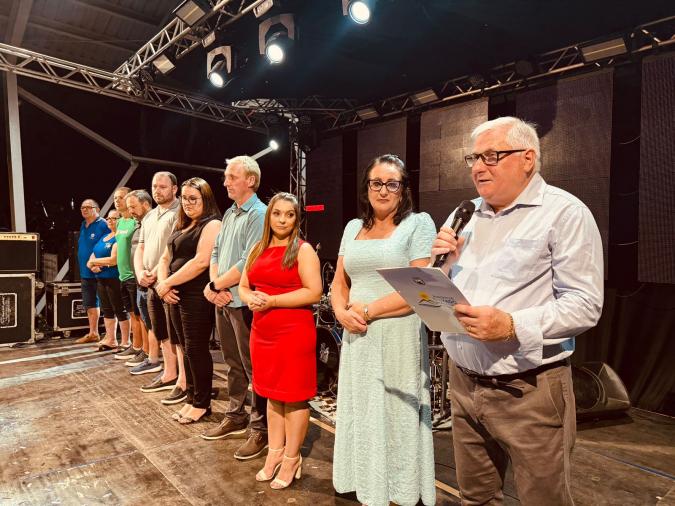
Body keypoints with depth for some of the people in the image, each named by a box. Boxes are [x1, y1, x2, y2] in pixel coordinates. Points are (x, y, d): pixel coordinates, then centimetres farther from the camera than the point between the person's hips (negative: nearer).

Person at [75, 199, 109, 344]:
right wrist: (82, 270, 19)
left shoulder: (103, 225, -12)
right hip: (86, 272, 9)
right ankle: (93, 333, 28)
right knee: (89, 304, 16)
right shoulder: (83, 226, 14)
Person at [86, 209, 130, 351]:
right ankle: (110, 340, 25)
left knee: (120, 310, -2)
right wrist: (92, 265, -5)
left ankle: (125, 342, 7)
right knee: (107, 310, 15)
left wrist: (93, 261, -6)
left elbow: (113, 260, -20)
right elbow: (93, 256, 18)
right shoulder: (104, 237, 16)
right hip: (101, 278, 9)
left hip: (115, 279, -9)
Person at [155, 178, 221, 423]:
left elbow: (201, 262, -20)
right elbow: (165, 258, 17)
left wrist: (167, 283, -13)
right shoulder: (181, 226, 18)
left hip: (197, 297, -8)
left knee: (196, 349, 0)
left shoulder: (212, 225, -10)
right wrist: (163, 284, -3)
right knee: (185, 349, 14)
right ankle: (191, 398, 27)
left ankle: (202, 403, 15)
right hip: (176, 296, 8)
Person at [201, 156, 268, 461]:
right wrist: (215, 286, -3)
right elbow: (216, 252, 13)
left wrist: (216, 285, -9)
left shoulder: (259, 215, -14)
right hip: (222, 301, 9)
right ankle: (235, 418, 35)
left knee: (253, 367, 2)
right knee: (234, 364, 19)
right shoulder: (230, 213, 14)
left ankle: (260, 429, 15)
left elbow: (248, 264, -20)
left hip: (244, 302, -8)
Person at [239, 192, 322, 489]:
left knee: (293, 396, 5)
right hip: (262, 332, 6)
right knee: (272, 394, 17)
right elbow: (243, 286, 15)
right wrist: (250, 298, -8)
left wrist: (272, 301, -18)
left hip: (294, 333, -6)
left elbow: (314, 292, -16)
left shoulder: (303, 250, -8)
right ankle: (275, 452, 32)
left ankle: (292, 458, 22)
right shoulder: (258, 250, 12)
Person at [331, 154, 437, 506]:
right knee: (362, 419, 15)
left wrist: (368, 310, -13)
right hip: (357, 339, 6)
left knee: (396, 420, 6)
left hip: (399, 339, -5)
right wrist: (342, 312, -7)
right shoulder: (353, 227, 13)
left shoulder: (418, 224, -4)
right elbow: (338, 283, 14)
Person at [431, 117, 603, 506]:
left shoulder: (564, 212, -9)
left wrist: (512, 326, -28)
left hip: (529, 391, -5)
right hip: (463, 382, 6)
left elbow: (584, 304, -16)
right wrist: (446, 262, -5)